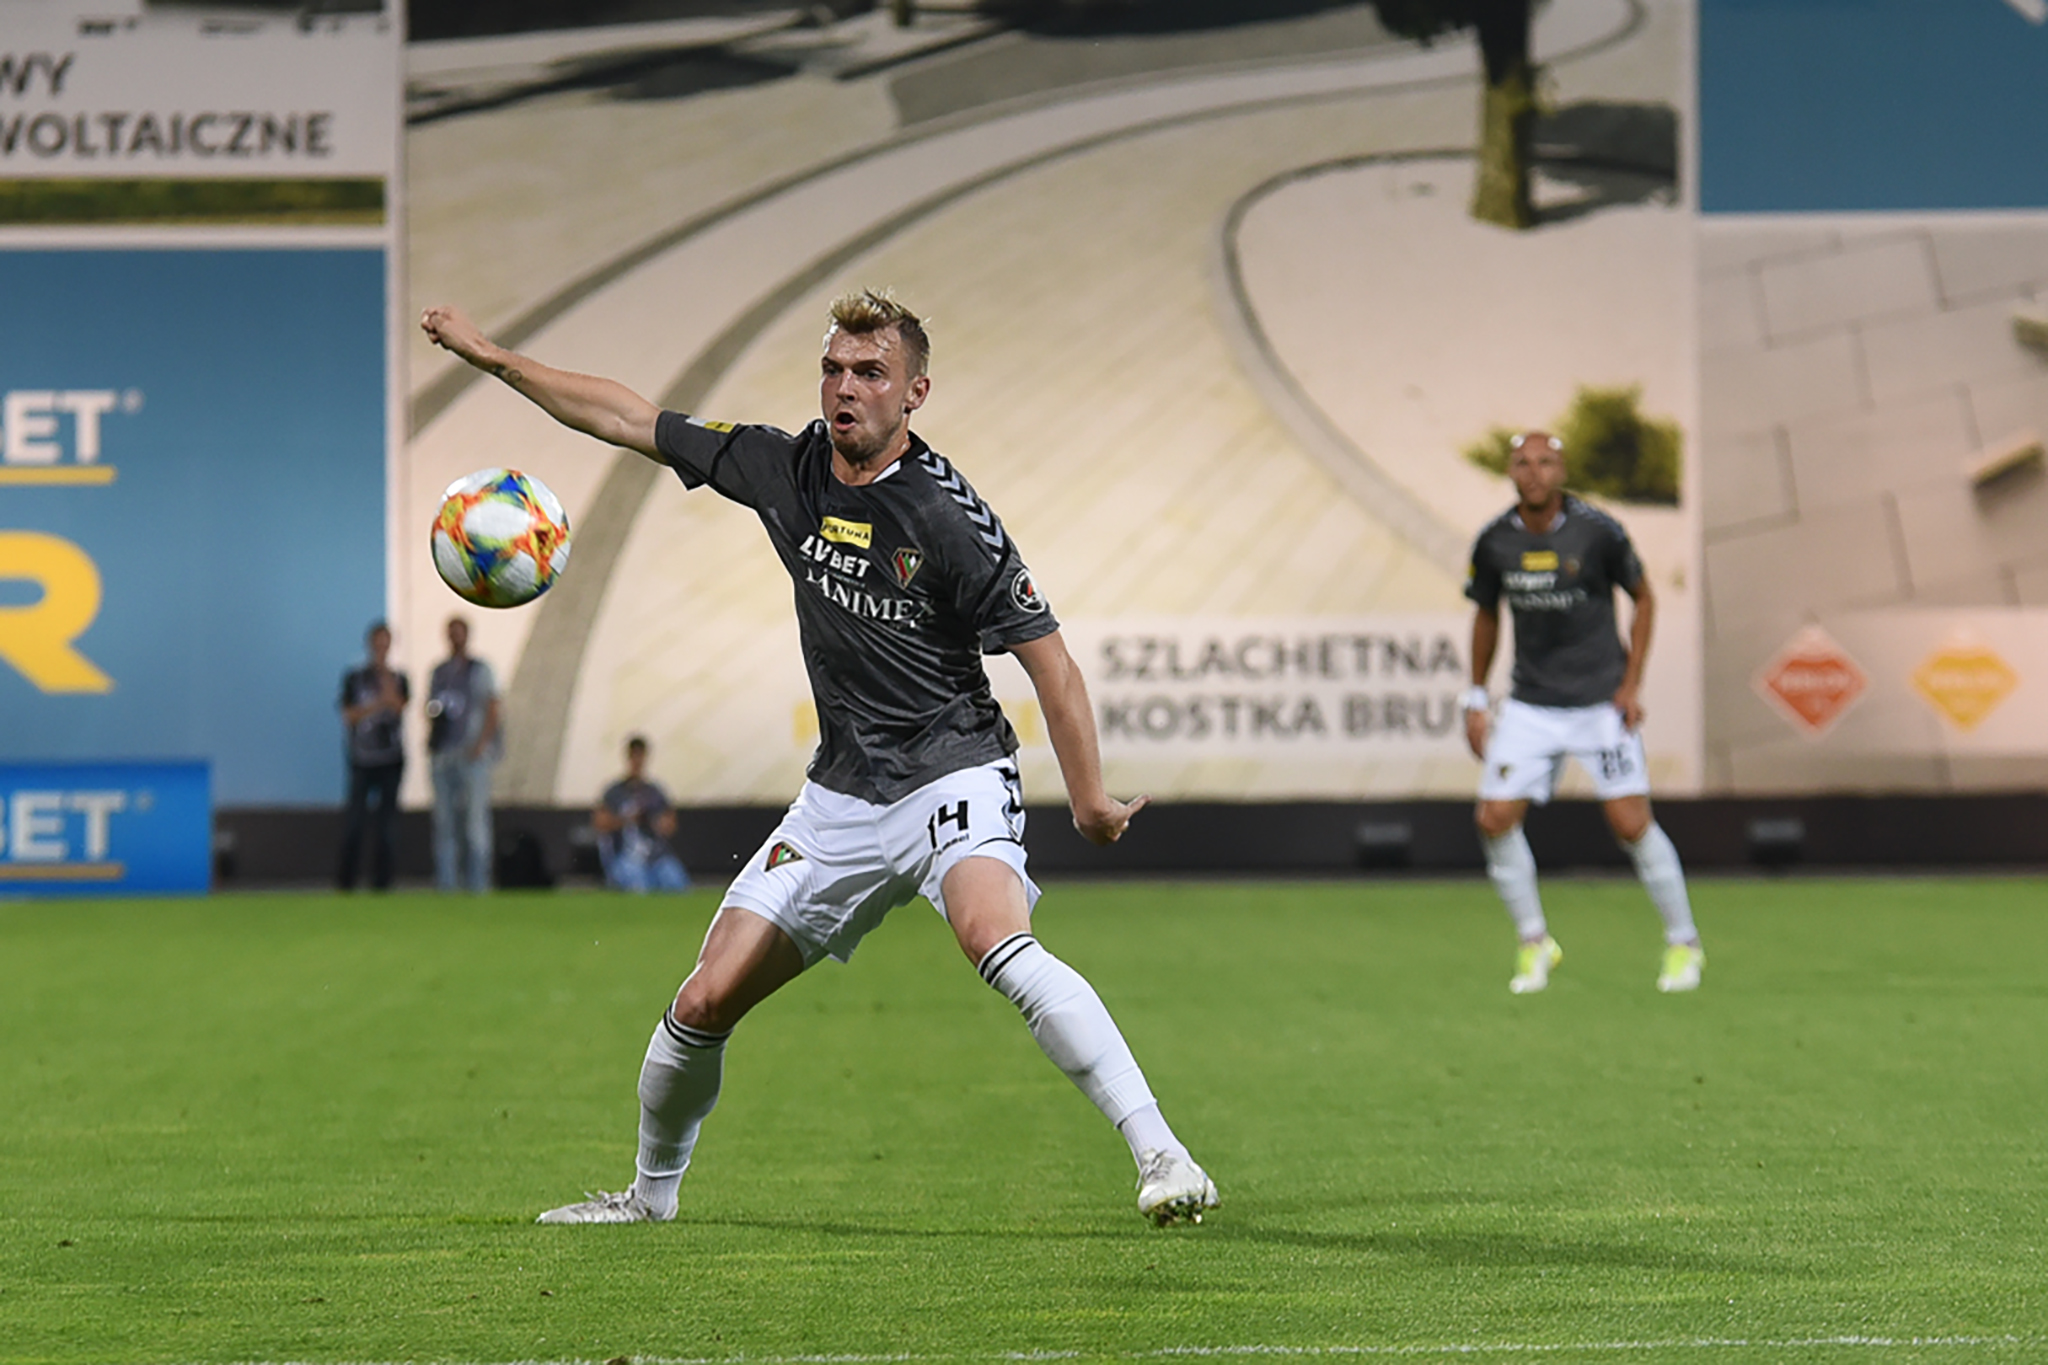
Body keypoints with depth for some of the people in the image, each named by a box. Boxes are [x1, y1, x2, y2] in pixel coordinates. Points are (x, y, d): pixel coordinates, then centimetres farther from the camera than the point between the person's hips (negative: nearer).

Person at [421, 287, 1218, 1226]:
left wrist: (1090, 801, -14)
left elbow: (1046, 656, -11)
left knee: (996, 939, -35)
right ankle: (651, 1191, 29)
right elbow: (631, 421, 12)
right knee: (704, 1003, 4)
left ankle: (1162, 1157, -36)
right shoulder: (783, 470, 1)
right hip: (841, 794, 6)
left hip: (951, 777, -6)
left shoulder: (946, 516, -16)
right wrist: (494, 358, 14)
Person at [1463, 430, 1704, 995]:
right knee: (1496, 820, -8)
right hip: (1530, 708, 3)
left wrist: (1631, 684, -5)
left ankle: (1683, 944, 10)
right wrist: (1476, 700, 12)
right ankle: (1534, 943, 12)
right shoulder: (1494, 543, -2)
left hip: (1601, 703, -3)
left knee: (1631, 823, -9)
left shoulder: (1597, 531, -11)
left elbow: (1643, 598, 2)